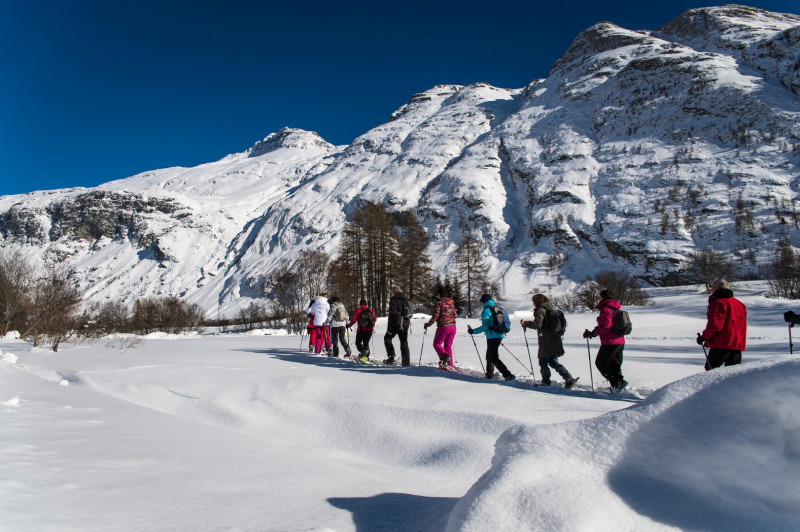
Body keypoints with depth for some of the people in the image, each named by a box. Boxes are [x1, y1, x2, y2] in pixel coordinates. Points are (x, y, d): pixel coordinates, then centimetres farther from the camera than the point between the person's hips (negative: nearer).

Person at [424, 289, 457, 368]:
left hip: (443, 327, -6)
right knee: (448, 346, 14)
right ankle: (450, 364, 10)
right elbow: (455, 315, 15)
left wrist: (427, 324, -3)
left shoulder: (439, 302, -7)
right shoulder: (451, 302, 11)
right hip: (453, 327, 6)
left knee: (436, 344, 8)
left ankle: (444, 356, -18)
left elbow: (435, 316, -13)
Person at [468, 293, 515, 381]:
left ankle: (508, 375, -15)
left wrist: (473, 331, -10)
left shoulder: (486, 311, -11)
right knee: (489, 356, 23)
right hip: (500, 335, 9)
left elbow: (485, 326, -17)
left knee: (494, 358, -5)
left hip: (492, 337, -9)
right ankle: (489, 374, 31)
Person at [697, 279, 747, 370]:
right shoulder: (739, 303, 17)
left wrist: (704, 337, -9)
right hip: (738, 344, 8)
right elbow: (742, 325, 21)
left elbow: (715, 324, -18)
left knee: (710, 367, -2)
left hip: (722, 343, -8)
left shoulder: (718, 302, -10)